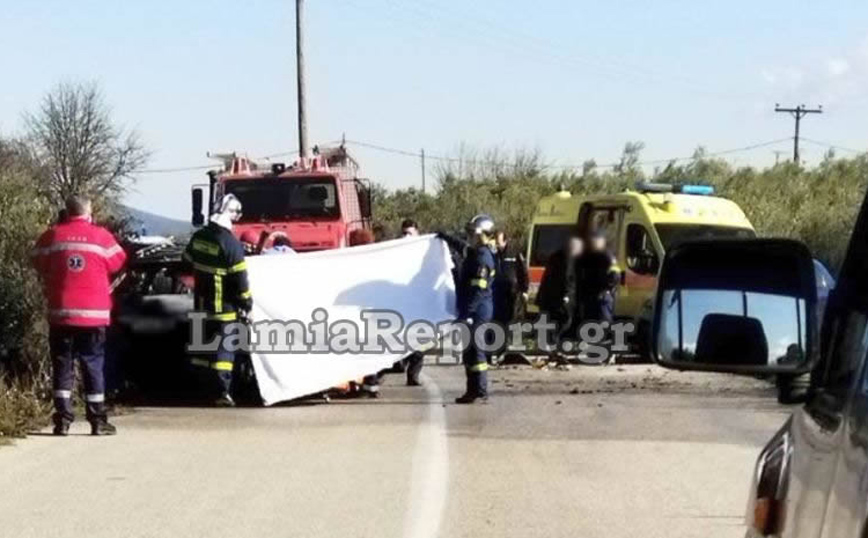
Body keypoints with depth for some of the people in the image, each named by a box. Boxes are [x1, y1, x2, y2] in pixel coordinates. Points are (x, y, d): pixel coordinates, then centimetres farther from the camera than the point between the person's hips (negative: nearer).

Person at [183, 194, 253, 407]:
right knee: (224, 348, -3)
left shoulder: (198, 237, 2)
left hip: (202, 303, 6)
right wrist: (246, 303, -6)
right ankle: (222, 392, -8)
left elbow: (188, 261, 17)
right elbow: (239, 278, -17)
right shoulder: (231, 244, -19)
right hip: (224, 307, -6)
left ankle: (204, 386, 22)